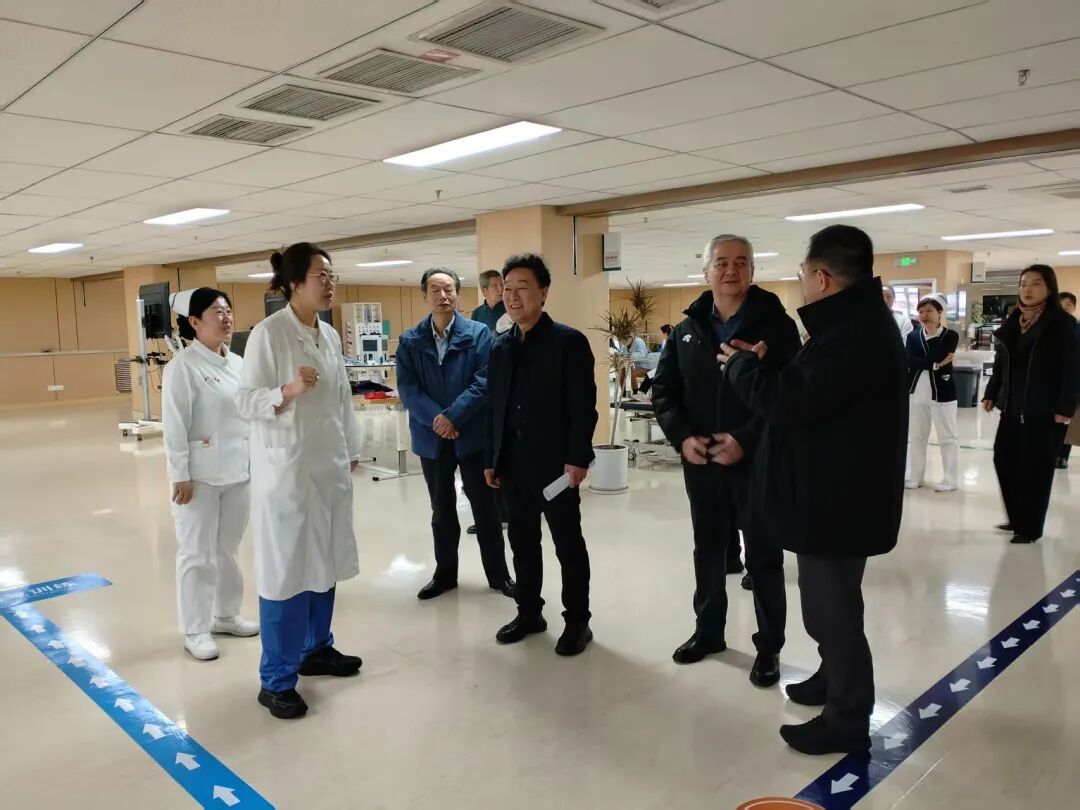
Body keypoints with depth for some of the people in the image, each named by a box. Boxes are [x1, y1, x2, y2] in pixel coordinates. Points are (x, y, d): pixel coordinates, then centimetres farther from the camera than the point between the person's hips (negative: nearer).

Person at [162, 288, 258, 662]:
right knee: (197, 554, 4)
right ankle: (195, 631, 16)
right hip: (200, 474, -6)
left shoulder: (237, 363, 9)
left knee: (228, 549, 17)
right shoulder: (183, 366, -11)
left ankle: (226, 615, 32)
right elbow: (175, 426, -13)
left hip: (237, 471, 6)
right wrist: (180, 475, -15)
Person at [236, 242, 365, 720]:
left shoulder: (330, 335, 8)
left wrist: (351, 452, 14)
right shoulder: (268, 334, -12)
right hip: (286, 468, -7)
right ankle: (276, 680, 13)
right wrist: (288, 391, -29)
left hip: (330, 465, 7)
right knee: (286, 571, 0)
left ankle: (316, 649, 34)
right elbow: (246, 403, -13)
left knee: (323, 563, 15)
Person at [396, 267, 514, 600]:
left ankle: (498, 574, 22)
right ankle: (445, 574, 29)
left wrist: (453, 416, -20)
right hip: (431, 436, 2)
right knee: (442, 510, 15)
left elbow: (484, 381, -11)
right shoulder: (409, 341, 3)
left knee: (485, 507, 7)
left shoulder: (479, 333, -3)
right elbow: (407, 387, -4)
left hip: (473, 433, -2)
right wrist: (435, 418, -19)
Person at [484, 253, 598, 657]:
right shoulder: (500, 346, 10)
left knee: (569, 543, 6)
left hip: (554, 462, -5)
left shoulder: (569, 341, -8)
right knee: (522, 541, 14)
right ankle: (529, 612, 29)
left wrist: (577, 459, -16)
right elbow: (494, 406, 13)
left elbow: (584, 406, -11)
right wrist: (491, 458, 10)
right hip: (512, 463, 6)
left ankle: (577, 620, 19)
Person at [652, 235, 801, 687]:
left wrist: (746, 440, -21)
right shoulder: (688, 330, 7)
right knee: (708, 551, 17)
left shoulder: (776, 325, -6)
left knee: (763, 558, 7)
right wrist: (682, 437, -8)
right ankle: (708, 631, 34)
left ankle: (769, 647, 22)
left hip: (758, 462, -4)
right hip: (700, 463, 4)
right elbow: (663, 390, 8)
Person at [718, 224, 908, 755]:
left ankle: (848, 721, 19)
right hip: (835, 492, 11)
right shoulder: (860, 322, 11)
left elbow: (788, 402, -27)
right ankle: (835, 678, 43)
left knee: (835, 608, 3)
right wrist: (764, 365, 1)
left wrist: (742, 363, -10)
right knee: (827, 601, 24)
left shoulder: (852, 333, -26)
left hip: (837, 498, -11)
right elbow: (812, 392, 14)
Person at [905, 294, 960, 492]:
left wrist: (934, 332, -10)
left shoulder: (951, 336, -2)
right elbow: (910, 362, -9)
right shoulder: (912, 337, 6)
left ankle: (951, 480, 11)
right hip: (917, 392, 3)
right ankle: (915, 476, 21)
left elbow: (939, 356, -18)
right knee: (917, 435, 11)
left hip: (942, 392, -3)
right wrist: (935, 364, -18)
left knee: (947, 436, 3)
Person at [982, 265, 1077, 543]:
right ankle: (1017, 519, 23)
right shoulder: (1012, 322, 11)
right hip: (1012, 406, 6)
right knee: (1004, 460, 9)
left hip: (1044, 410, -6)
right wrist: (991, 394, 10)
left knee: (1035, 469, 1)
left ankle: (1030, 529, 12)